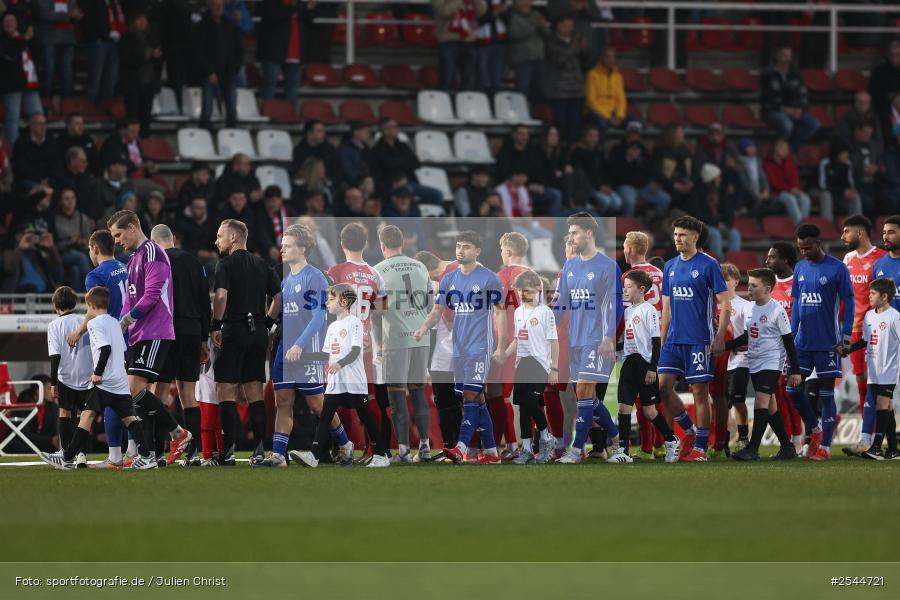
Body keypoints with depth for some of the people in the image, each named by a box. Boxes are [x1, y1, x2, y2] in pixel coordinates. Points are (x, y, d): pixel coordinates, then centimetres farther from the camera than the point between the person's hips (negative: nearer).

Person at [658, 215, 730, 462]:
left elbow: (725, 304, -7)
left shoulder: (708, 265, -6)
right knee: (663, 386, -3)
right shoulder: (670, 267, 12)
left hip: (699, 340, -6)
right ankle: (689, 431, 15)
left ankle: (700, 448, 5)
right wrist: (663, 340, 14)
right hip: (674, 339, 6)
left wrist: (719, 337, -14)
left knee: (700, 392, -2)